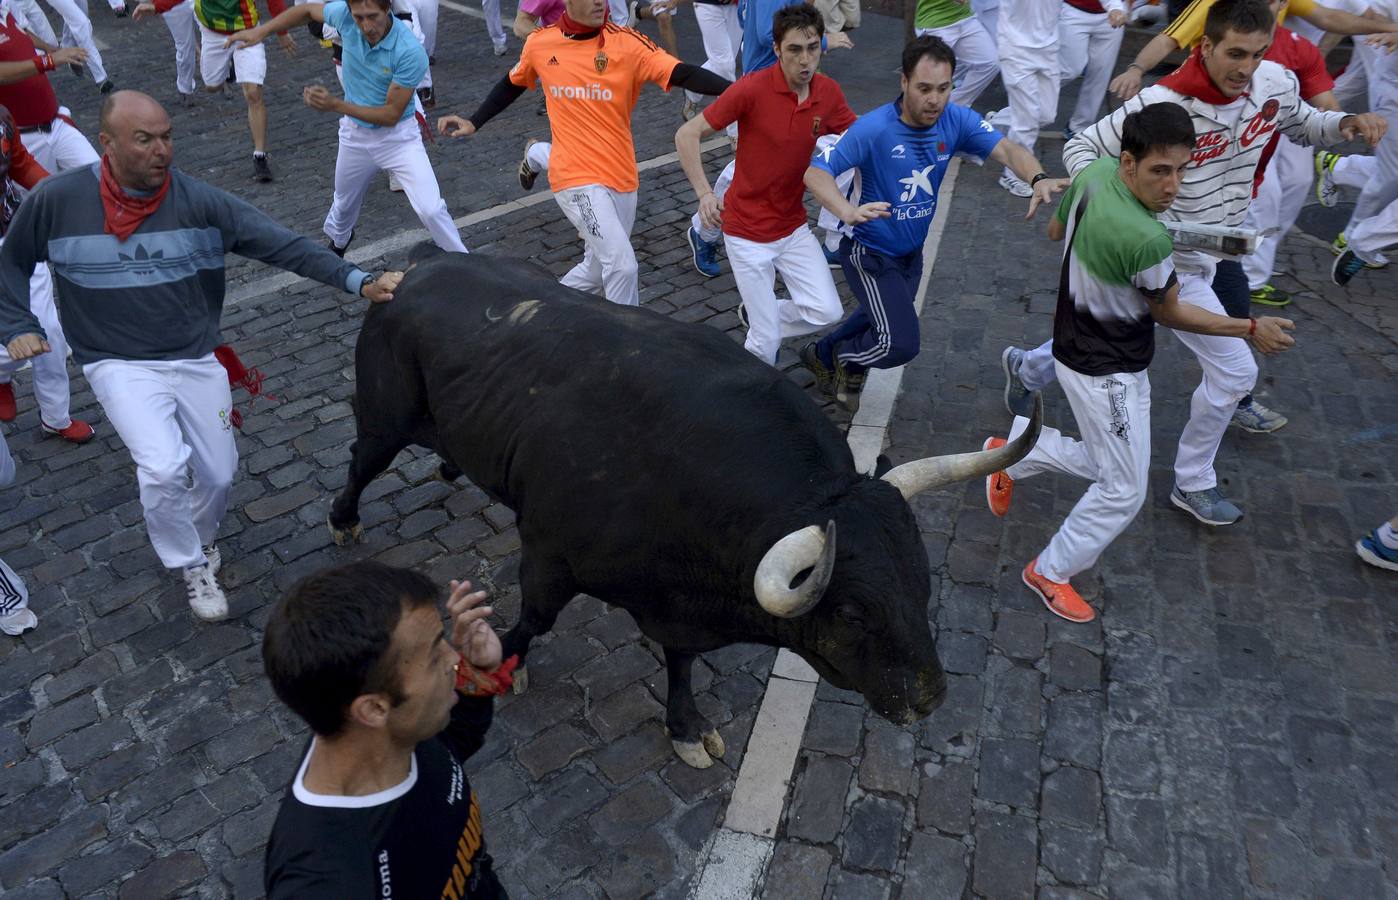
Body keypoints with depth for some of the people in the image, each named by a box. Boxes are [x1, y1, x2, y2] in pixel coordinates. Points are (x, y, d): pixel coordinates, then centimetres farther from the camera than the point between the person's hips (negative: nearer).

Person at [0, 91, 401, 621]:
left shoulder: (199, 201, -10)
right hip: (122, 365, -2)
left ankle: (200, 537, 44)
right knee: (165, 467, -23)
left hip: (197, 360, 2)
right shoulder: (56, 201, -10)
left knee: (218, 475, 7)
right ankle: (191, 565, 6)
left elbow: (282, 245, -18)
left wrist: (358, 281, -28)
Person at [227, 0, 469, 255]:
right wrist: (261, 30, -2)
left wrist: (335, 105, -29)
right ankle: (337, 243, 57)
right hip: (355, 134, 4)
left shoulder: (411, 52, -30)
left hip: (398, 136, -4)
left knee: (430, 210, -20)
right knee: (345, 203, 25)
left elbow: (391, 115, -24)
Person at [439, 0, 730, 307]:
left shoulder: (626, 42, -6)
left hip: (622, 177, 3)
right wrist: (473, 123, 18)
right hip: (576, 177, -3)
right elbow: (513, 84, 18)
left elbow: (683, 74, -18)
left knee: (598, 270, 16)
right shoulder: (539, 43, -2)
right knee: (622, 265, -17)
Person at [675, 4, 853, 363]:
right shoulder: (752, 88, -20)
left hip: (793, 228, 5)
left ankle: (760, 320, 22)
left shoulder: (828, 92, -4)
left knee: (826, 310, -7)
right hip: (748, 233, -5)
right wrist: (704, 192, -24)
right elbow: (686, 134, -15)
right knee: (768, 339, -3)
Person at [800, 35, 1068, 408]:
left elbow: (1005, 148, -23)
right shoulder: (873, 129, -27)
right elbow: (816, 172, -31)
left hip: (912, 253, 7)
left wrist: (1038, 178, -45)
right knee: (900, 344, -13)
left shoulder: (956, 120, -13)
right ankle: (834, 358, 16)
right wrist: (847, 211, -51)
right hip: (870, 254, -7)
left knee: (881, 321, 27)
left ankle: (823, 353, 53)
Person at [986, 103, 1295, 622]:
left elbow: (1055, 231, 11)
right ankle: (1050, 572, 22)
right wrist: (1251, 330, -5)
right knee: (1124, 492, 7)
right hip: (1107, 375, -9)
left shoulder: (1093, 175, -9)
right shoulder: (1146, 240, -32)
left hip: (1078, 346, 9)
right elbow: (1167, 312, -15)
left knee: (1109, 467, 24)